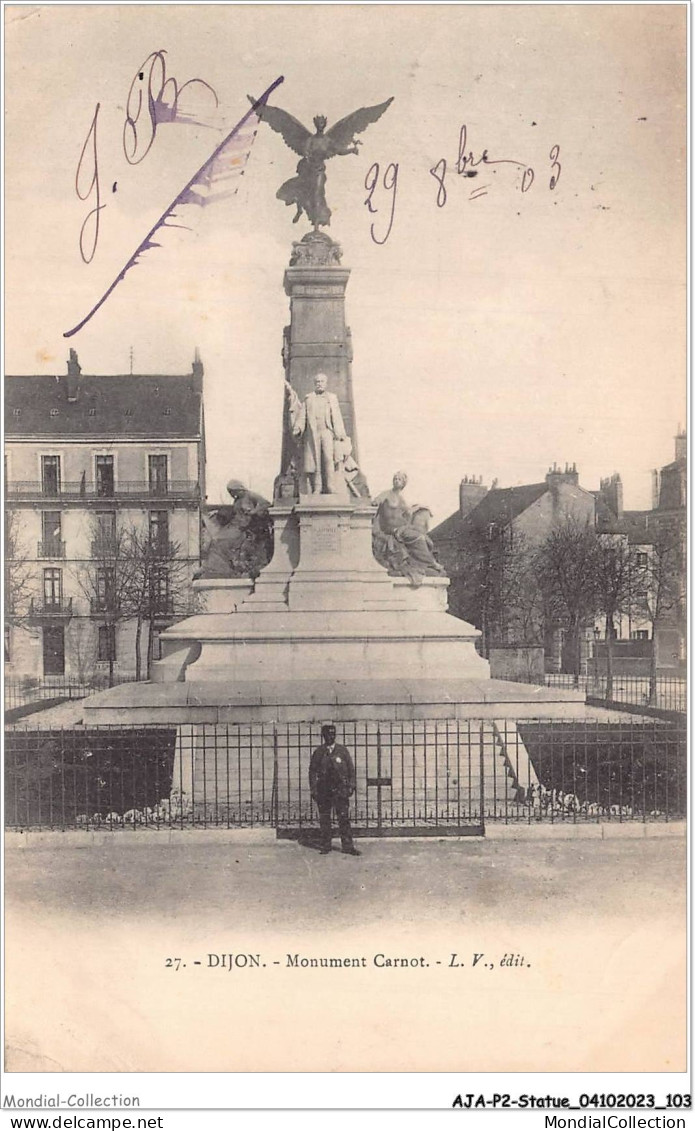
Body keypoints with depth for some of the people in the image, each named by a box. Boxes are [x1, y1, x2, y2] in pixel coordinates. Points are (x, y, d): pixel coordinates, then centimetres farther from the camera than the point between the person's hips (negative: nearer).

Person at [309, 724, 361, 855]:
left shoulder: (342, 750, 5)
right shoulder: (318, 752, 5)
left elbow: (350, 768, 8)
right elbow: (312, 771, 7)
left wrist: (351, 785, 2)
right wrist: (313, 789, 2)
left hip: (340, 789, 0)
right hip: (323, 789, 1)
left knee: (344, 818, -5)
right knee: (324, 819, 5)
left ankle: (348, 847, -2)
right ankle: (325, 847, 14)